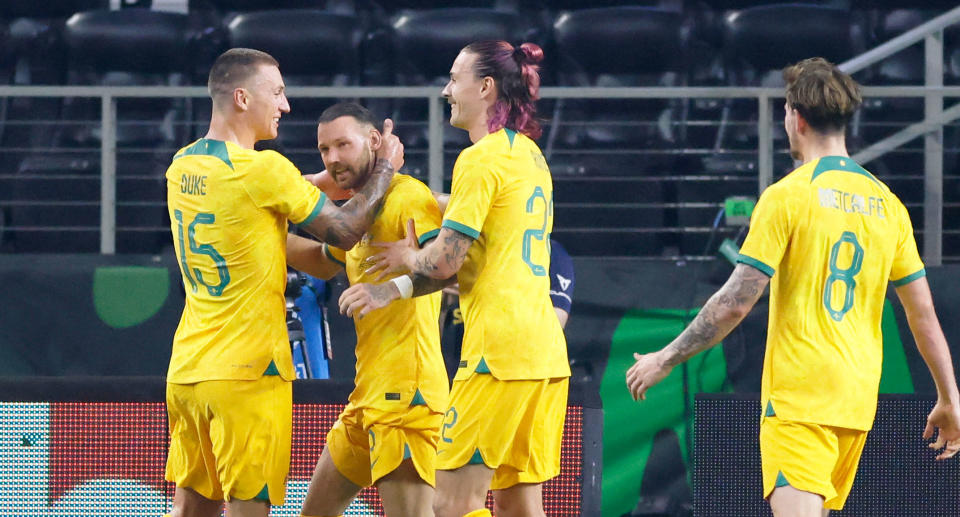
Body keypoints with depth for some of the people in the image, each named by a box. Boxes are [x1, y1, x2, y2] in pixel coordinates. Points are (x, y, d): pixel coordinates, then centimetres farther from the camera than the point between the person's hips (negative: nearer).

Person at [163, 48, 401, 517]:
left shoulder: (181, 167, 9)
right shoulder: (262, 169, -14)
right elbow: (343, 231, -6)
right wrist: (384, 169, 9)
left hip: (185, 370, 7)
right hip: (247, 372, -7)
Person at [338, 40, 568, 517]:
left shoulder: (481, 159, -9)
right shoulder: (530, 156, 18)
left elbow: (446, 260, -12)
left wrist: (392, 288, 6)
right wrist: (418, 260, 16)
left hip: (498, 349, -9)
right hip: (545, 350, 9)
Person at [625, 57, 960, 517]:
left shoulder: (787, 195, -8)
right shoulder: (887, 203, 9)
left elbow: (735, 303, -12)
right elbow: (923, 312, 10)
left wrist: (665, 359, -2)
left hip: (798, 395, -7)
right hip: (857, 400, 7)